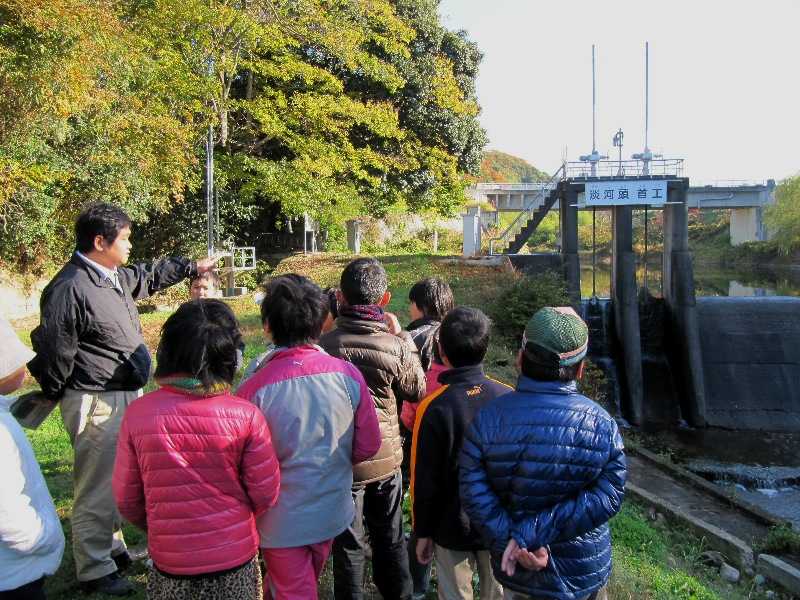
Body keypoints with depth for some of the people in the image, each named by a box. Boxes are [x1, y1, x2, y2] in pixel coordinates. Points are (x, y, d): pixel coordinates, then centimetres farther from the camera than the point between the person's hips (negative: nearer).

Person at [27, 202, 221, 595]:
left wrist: (193, 266, 36)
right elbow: (54, 352, -18)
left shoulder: (115, 277, 8)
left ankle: (112, 547, 41)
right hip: (96, 403, -10)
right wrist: (55, 397, -6)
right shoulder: (70, 289, -21)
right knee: (97, 488, 2)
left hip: (127, 395, 10)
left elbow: (150, 276, 28)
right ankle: (94, 571, 18)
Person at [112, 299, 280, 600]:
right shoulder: (246, 415, -18)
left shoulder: (137, 414, -14)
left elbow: (126, 499, -4)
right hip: (236, 561, -1)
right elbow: (266, 494, -9)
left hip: (169, 565, 1)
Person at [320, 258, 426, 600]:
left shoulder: (324, 345, -18)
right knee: (390, 538, 22)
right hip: (386, 458, 2)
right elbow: (417, 391, 2)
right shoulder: (395, 345, -15)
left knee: (348, 545, 15)